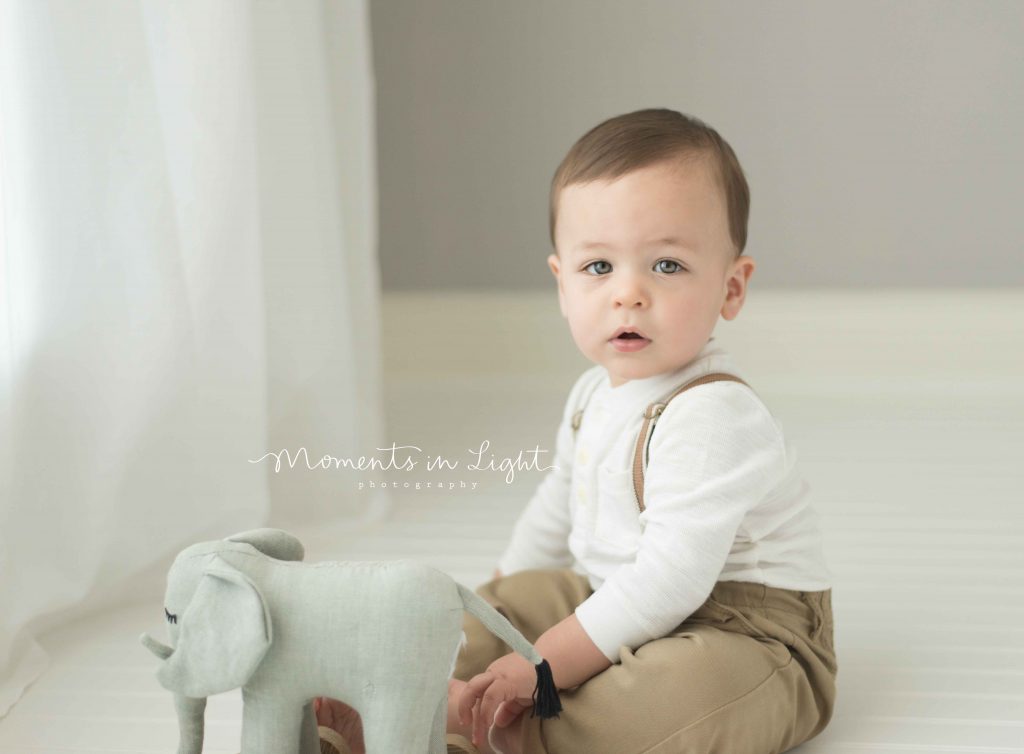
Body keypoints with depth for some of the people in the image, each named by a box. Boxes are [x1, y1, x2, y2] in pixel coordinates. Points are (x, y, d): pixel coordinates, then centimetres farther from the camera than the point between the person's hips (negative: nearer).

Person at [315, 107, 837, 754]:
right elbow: (557, 511, 24)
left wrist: (543, 664, -31)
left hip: (747, 631, -10)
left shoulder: (712, 415, -27)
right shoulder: (596, 395, 4)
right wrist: (500, 588, 29)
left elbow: (671, 579, -33)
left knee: (684, 692, -40)